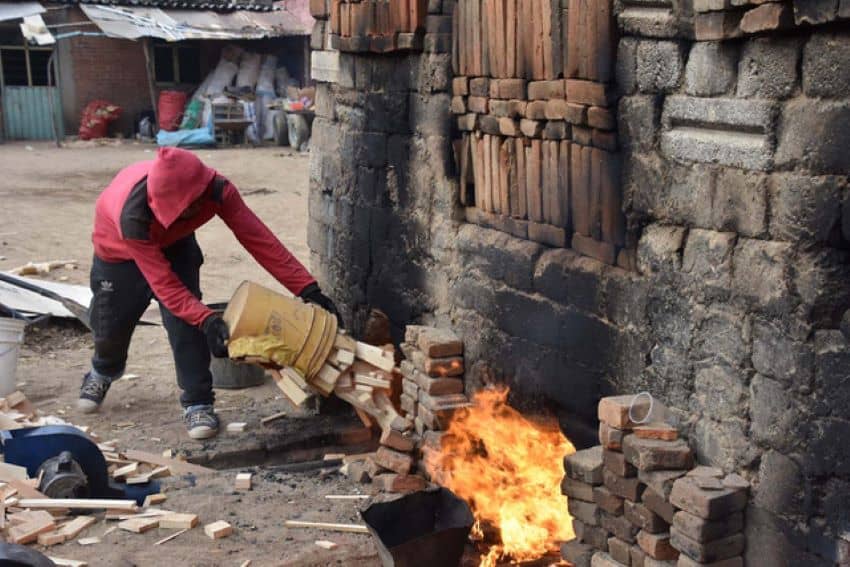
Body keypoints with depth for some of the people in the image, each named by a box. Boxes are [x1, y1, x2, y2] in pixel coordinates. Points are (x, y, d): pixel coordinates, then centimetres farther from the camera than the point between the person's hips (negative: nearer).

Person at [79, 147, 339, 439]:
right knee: (111, 325, 8)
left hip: (173, 242, 2)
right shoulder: (133, 216, -45)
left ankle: (198, 402, -6)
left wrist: (307, 288, -37)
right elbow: (164, 284, -38)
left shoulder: (216, 189, -38)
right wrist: (207, 320, -50)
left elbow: (257, 237, -34)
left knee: (185, 322, -17)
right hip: (119, 248, -2)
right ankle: (103, 372, 43)